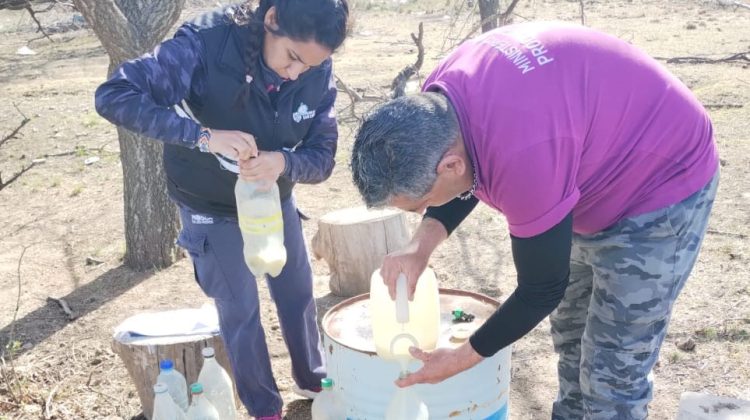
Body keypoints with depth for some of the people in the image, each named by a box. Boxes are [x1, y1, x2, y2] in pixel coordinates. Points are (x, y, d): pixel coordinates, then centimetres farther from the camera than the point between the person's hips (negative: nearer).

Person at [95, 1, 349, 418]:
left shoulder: (318, 72, -20)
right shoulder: (207, 42, -32)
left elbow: (323, 157, -17)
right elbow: (114, 95, -36)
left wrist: (283, 162, -40)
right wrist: (204, 135, -47)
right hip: (211, 208, -4)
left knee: (299, 294, 18)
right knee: (241, 311, 7)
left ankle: (313, 379, 45)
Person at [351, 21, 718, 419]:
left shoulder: (522, 157, -41)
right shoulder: (441, 94, -16)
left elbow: (542, 290, -26)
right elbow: (474, 178, 4)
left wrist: (461, 358, -13)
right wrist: (420, 244, -13)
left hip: (661, 181, -8)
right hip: (600, 154, 8)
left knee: (611, 368, -4)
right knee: (570, 331, 20)